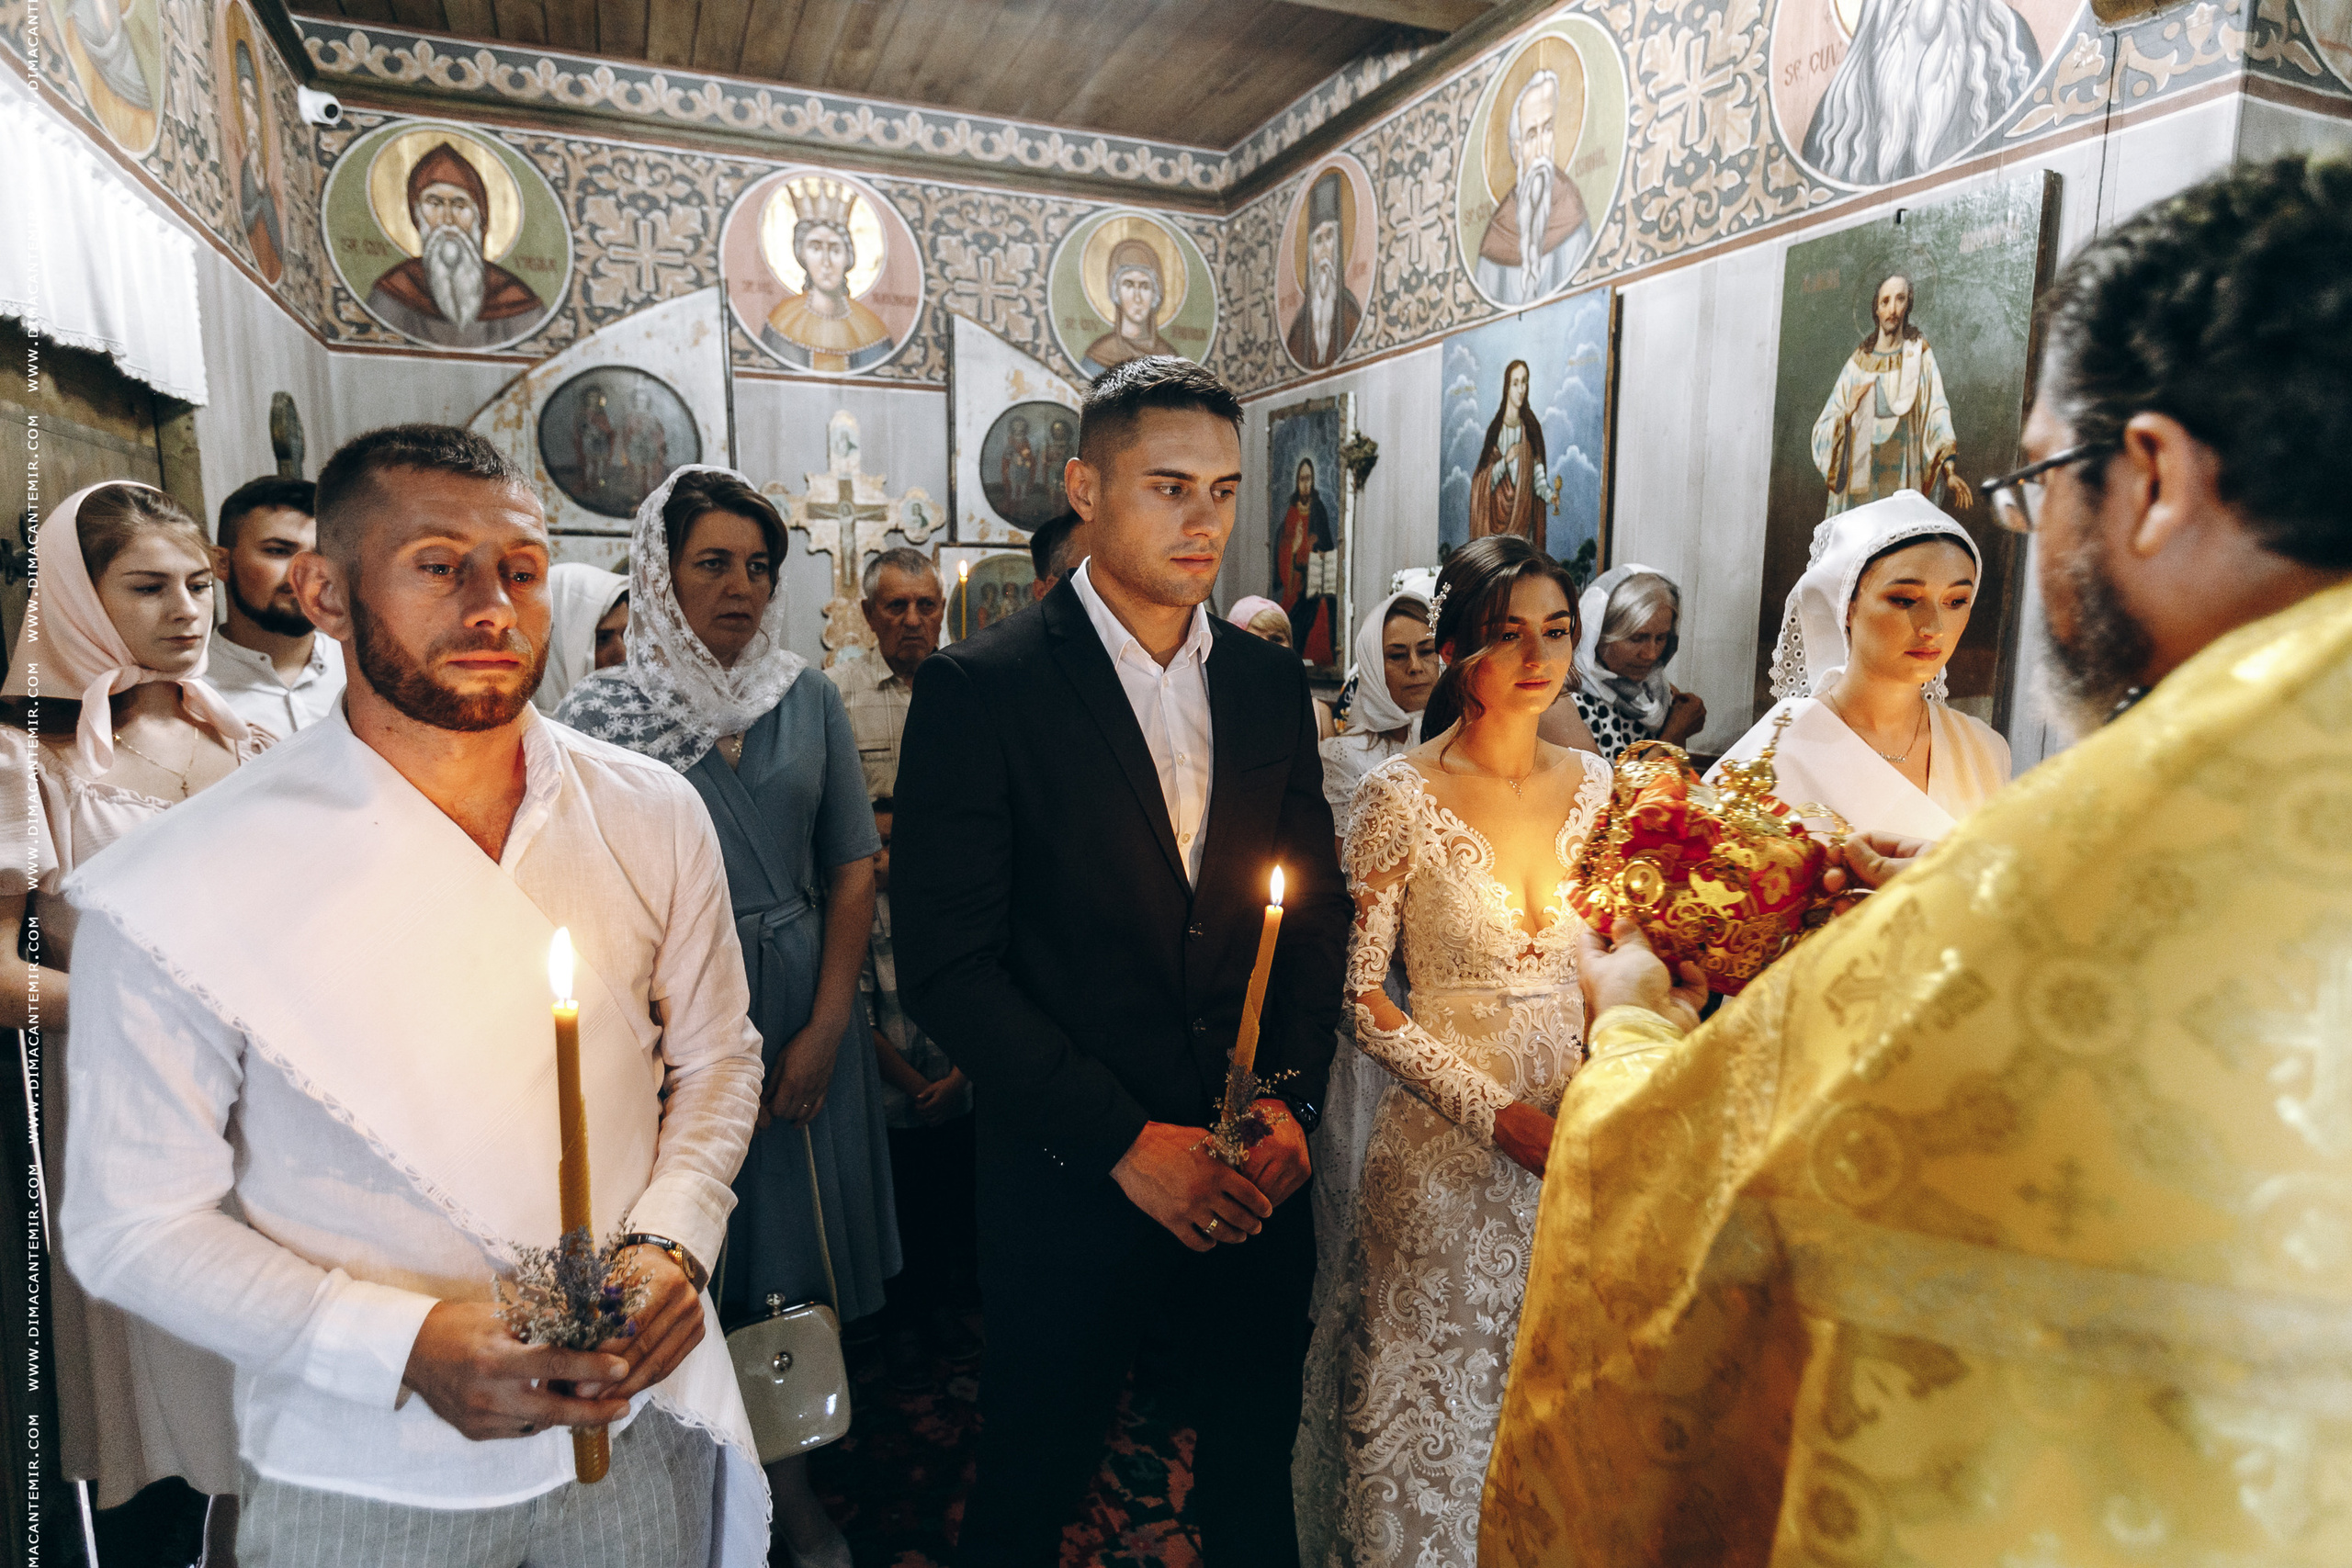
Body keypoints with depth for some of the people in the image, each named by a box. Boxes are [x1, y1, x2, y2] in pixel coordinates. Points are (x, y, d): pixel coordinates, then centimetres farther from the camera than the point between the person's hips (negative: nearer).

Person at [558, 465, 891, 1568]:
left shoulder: (810, 703, 4)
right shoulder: (602, 711, -4)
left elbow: (852, 867, 4)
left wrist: (825, 1030, -5)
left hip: (803, 1017, 3)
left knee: (797, 1266, 13)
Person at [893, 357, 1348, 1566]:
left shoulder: (1272, 684, 4)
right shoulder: (980, 689, -11)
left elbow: (1317, 912, 8)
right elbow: (948, 966, -14)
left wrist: (1290, 1096, -5)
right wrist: (1128, 1143, -16)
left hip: (1254, 1178, 4)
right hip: (1071, 1181, -3)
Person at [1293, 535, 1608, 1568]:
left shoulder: (1595, 785, 2)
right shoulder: (1400, 796, -12)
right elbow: (1360, 996, -11)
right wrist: (1498, 1113, -16)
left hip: (1573, 1139, 4)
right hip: (1448, 1149, -4)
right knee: (1434, 1409, 12)